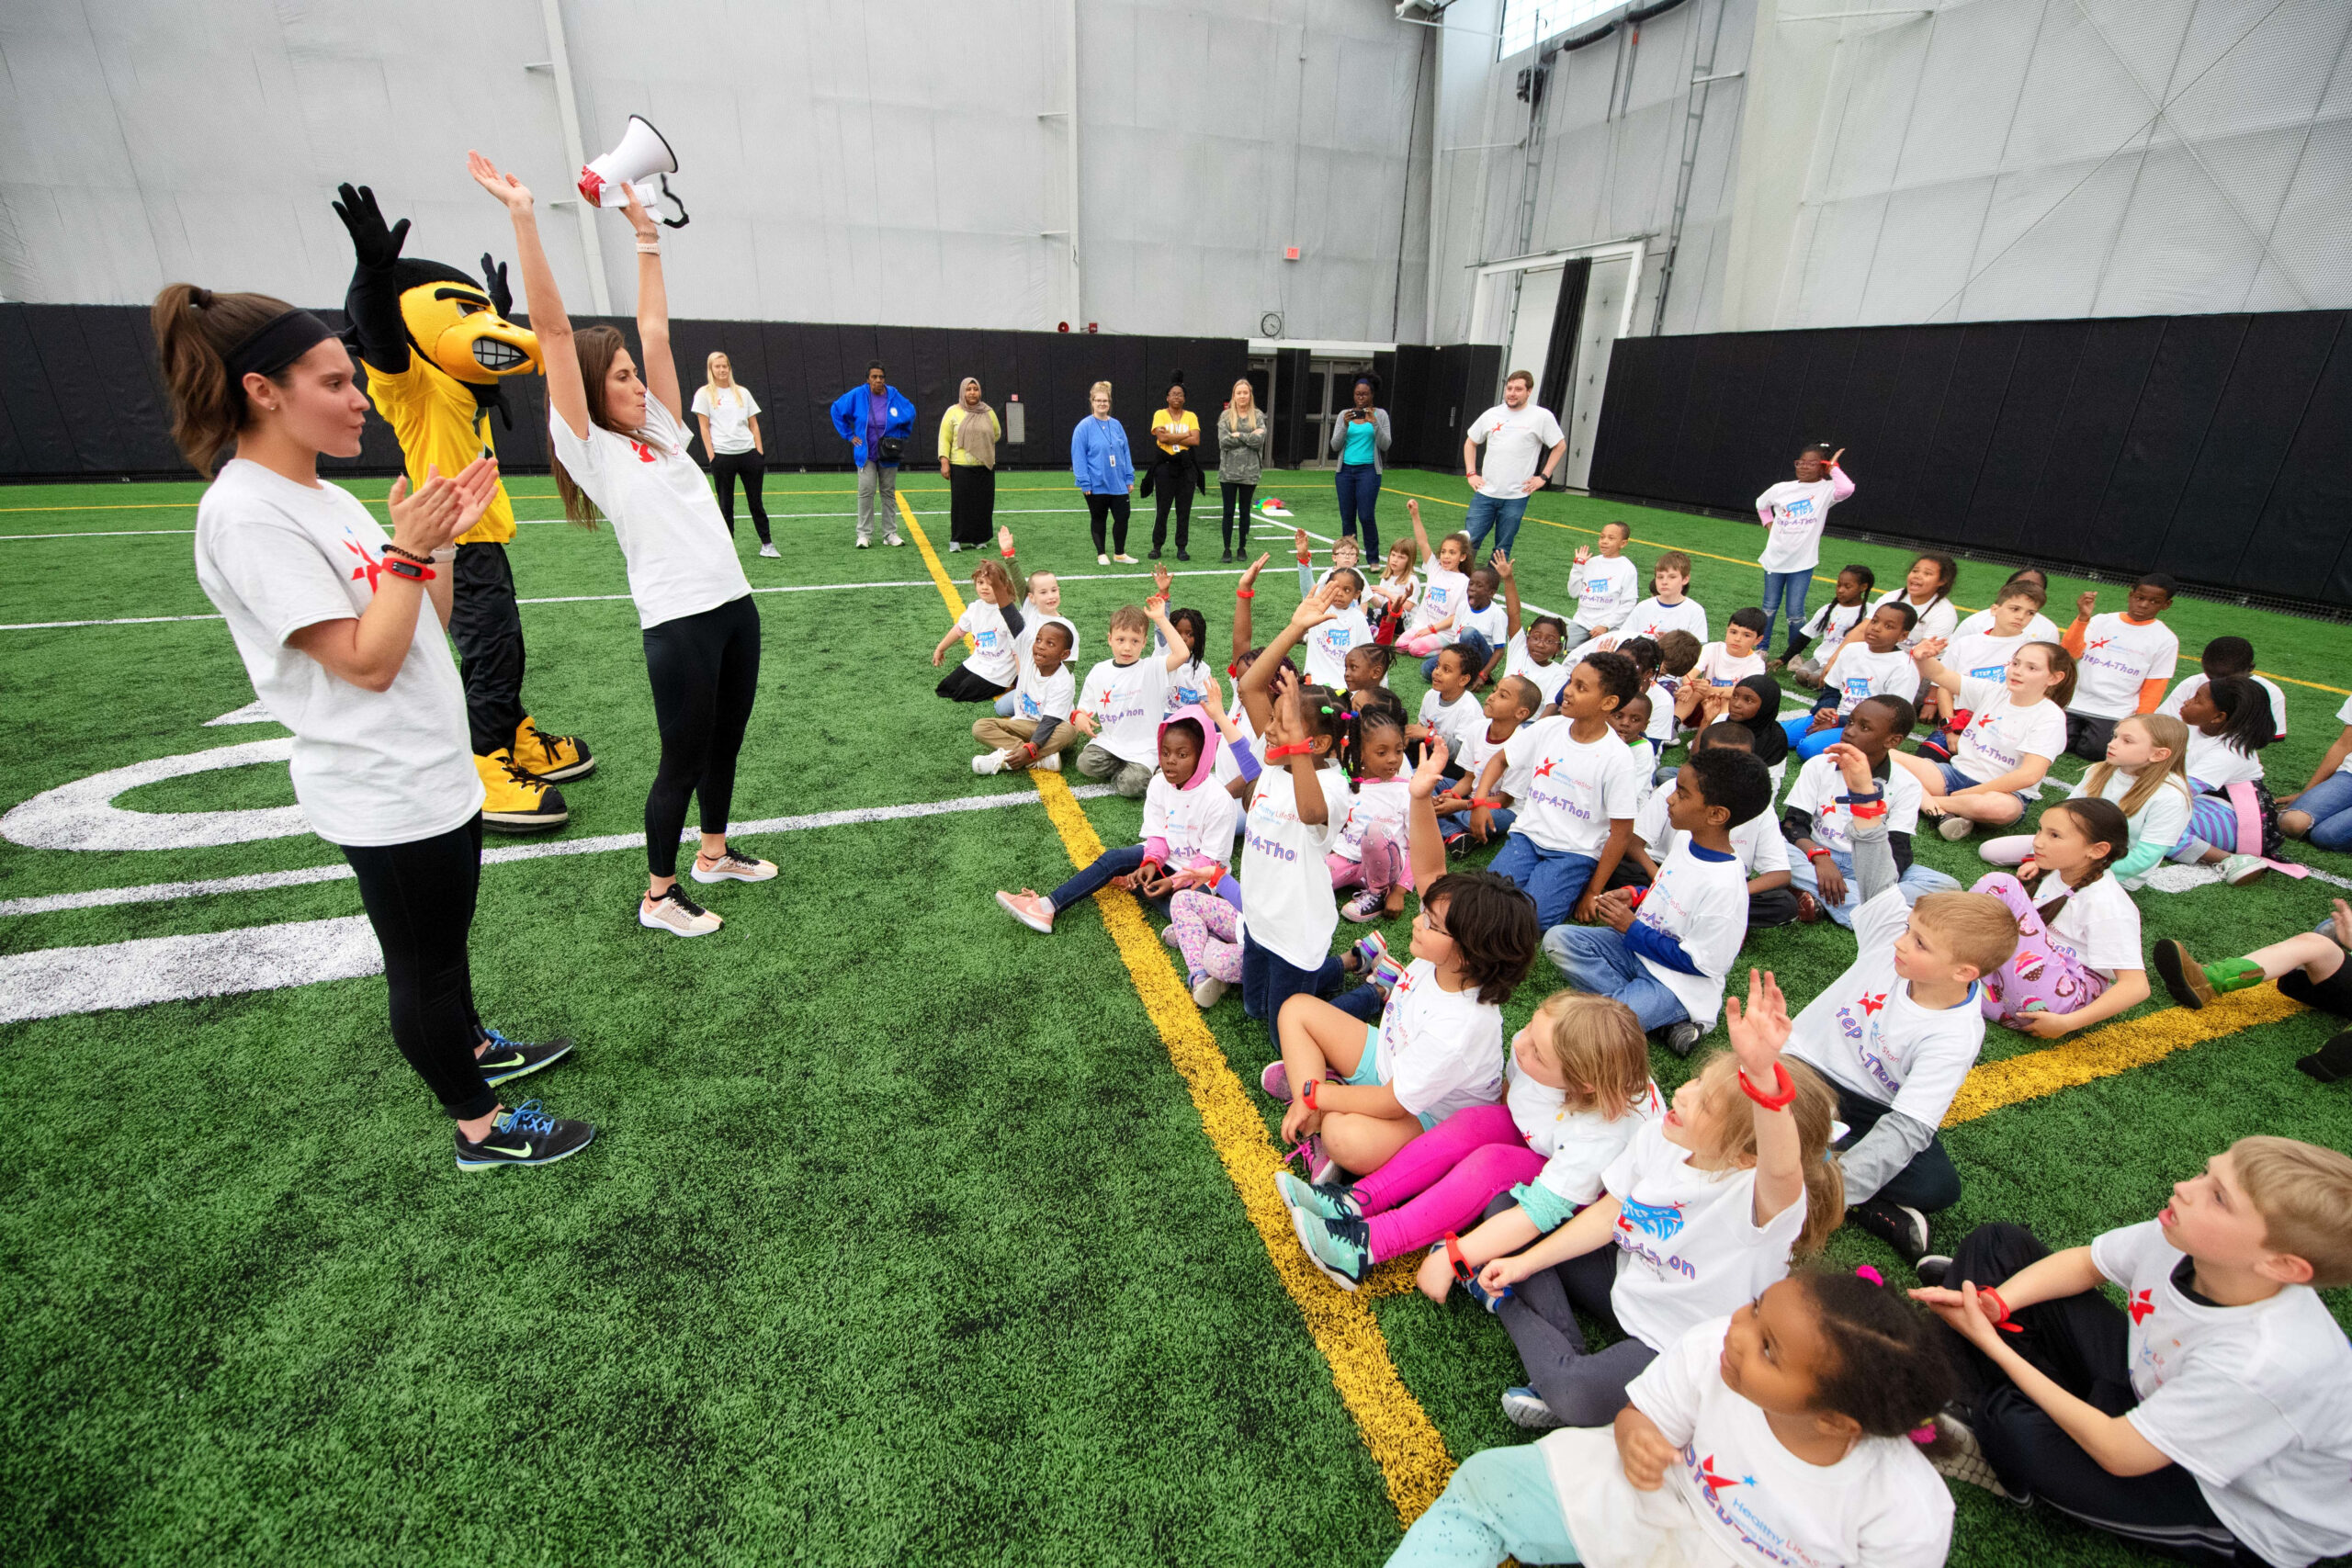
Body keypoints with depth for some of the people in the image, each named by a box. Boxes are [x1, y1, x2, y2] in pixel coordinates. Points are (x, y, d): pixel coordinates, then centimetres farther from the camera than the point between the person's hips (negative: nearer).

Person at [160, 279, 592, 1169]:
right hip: (388, 799, -9)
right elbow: (368, 662, -23)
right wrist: (408, 548, -19)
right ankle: (480, 1128, 24)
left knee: (446, 939, 26)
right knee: (423, 963, 7)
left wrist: (442, 538, 0)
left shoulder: (326, 497, 9)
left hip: (438, 771, 9)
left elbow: (426, 625, 12)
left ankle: (471, 1050, 47)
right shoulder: (247, 514, -19)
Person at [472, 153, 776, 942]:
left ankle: (715, 852, 36)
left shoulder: (662, 433, 17)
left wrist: (645, 234, 23)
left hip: (735, 605, 7)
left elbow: (655, 328, 20)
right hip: (678, 623, -7)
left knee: (724, 744, 17)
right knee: (682, 760, 1)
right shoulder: (590, 450, 0)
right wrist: (523, 217, -7)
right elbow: (553, 329, -6)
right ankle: (658, 895, 17)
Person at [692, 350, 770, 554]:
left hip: (749, 452, 2)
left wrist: (760, 452, 4)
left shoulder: (743, 392, 13)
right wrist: (712, 456, -7)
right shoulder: (704, 393, 4)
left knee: (755, 501, 5)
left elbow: (753, 424, 13)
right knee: (725, 505, 3)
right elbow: (704, 428, 1)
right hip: (722, 455, -2)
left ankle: (767, 543, 12)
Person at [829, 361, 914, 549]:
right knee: (866, 491, -9)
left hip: (888, 454, 2)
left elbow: (910, 414, 16)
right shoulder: (857, 395, -4)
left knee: (889, 493, 7)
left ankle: (890, 534, 14)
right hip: (866, 454, -2)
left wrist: (901, 436, 9)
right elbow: (837, 410, 8)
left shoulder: (894, 396, -1)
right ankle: (864, 534, -3)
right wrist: (849, 435, 4)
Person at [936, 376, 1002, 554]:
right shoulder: (953, 412, 1)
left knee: (983, 503, 3)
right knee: (960, 504, -4)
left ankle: (979, 539, 13)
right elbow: (944, 438, -1)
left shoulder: (988, 412, 9)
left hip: (985, 467, 3)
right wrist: (944, 461, -10)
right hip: (960, 467, -3)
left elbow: (997, 434, 23)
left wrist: (983, 445, 13)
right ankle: (956, 540, 4)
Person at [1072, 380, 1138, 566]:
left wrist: (1130, 478, 6)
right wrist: (1084, 483, -14)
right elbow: (1078, 456, -10)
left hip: (1118, 484, 4)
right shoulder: (1084, 426, -8)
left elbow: (1125, 452, 9)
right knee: (1098, 520, 9)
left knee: (1122, 518, 4)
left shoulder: (1116, 425, 5)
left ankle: (1120, 554, 19)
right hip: (1096, 485, -4)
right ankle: (1101, 554, 22)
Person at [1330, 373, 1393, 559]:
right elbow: (1335, 446, 3)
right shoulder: (1345, 414, 9)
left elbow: (1385, 445, -4)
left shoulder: (1380, 414, 4)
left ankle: (1373, 559, 1)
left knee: (1366, 516, -10)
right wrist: (1345, 425, -11)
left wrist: (1374, 423, -16)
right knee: (1347, 517, 4)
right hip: (1345, 471, 3)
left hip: (1368, 470, -3)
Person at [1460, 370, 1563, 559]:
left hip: (1516, 497, -2)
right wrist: (1470, 473, 9)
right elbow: (1470, 443, 20)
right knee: (1469, 541, -4)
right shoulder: (1492, 414, 8)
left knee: (1503, 548, 3)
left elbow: (1560, 446, 7)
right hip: (1485, 493, 2)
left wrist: (1543, 477, -1)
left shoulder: (1542, 417, -1)